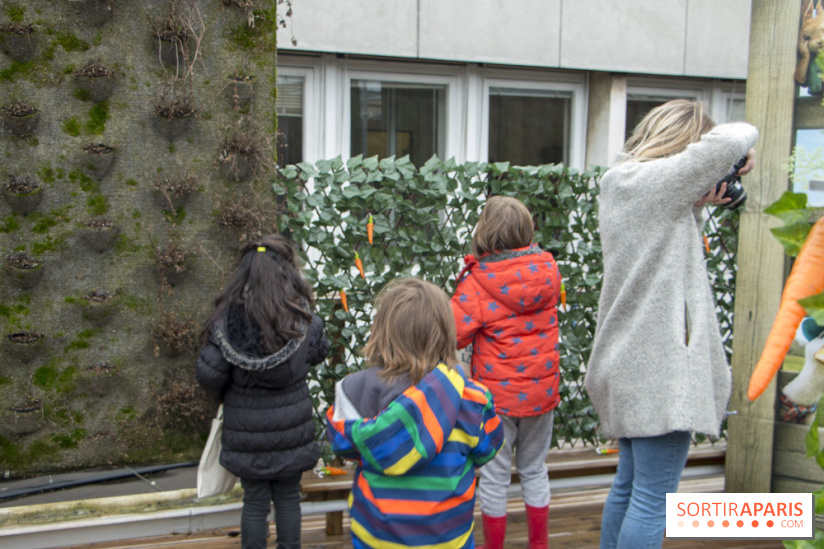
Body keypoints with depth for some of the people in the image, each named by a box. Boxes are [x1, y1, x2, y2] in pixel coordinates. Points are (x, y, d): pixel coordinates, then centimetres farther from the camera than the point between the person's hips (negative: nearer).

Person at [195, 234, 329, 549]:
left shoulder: (227, 319, -16)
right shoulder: (304, 320, -14)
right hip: (291, 429, 0)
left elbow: (208, 375, -13)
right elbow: (318, 354, 3)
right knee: (288, 499, 17)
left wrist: (226, 396, 7)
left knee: (255, 502, 13)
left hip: (246, 432, 0)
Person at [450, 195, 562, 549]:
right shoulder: (547, 270, -4)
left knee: (494, 476, 10)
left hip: (497, 395, -5)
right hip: (542, 391, 5)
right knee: (535, 470, 20)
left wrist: (467, 279, -6)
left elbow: (452, 336, -21)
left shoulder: (478, 283, -20)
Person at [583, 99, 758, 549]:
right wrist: (743, 143, -3)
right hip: (660, 365, -10)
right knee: (652, 500, -3)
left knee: (628, 486, 19)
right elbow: (729, 141, -25)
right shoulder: (656, 181, -15)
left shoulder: (618, 185, 13)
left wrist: (696, 208, 7)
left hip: (629, 362, 10)